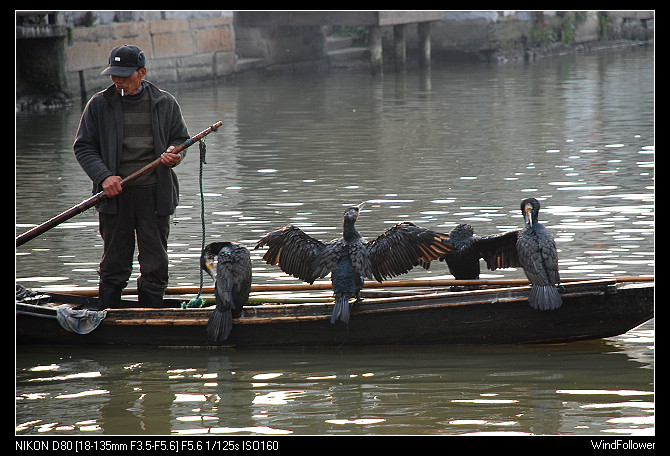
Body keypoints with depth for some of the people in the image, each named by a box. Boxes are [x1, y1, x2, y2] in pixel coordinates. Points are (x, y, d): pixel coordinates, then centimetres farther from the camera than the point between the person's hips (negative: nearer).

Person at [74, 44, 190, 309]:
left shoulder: (164, 103, 7)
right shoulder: (99, 104, 4)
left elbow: (181, 139, 17)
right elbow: (83, 147, 5)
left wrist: (173, 154, -7)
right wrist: (104, 176, -11)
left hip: (154, 193, 1)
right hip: (115, 193, -1)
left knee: (155, 264, 2)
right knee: (114, 265, 4)